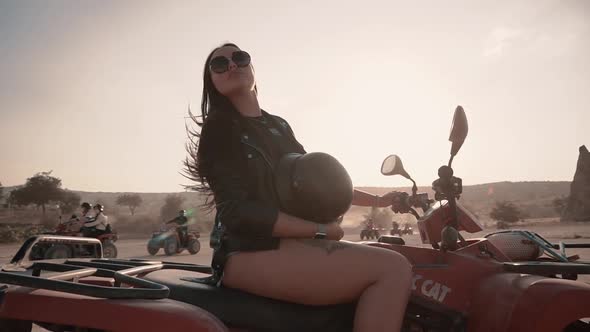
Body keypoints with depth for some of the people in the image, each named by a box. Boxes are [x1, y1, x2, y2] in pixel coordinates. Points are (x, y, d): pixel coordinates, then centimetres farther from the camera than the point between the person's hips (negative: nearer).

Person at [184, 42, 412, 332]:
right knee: (393, 269, -20)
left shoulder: (278, 126, 18)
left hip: (294, 243, 8)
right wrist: (320, 230, -16)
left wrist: (377, 201, 25)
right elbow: (238, 211, -15)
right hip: (250, 254, -8)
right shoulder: (218, 129, -4)